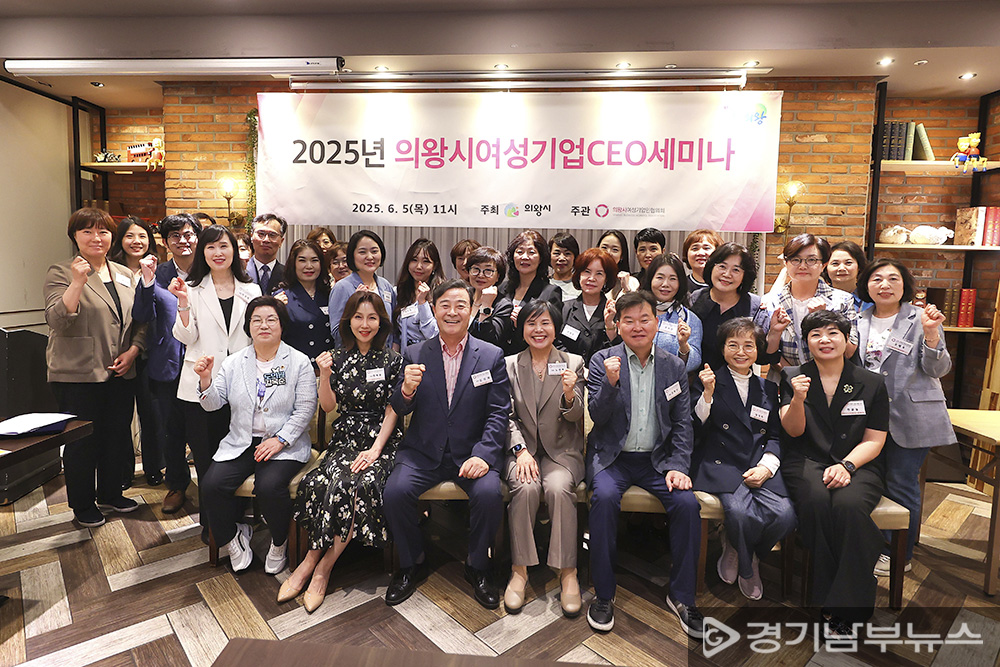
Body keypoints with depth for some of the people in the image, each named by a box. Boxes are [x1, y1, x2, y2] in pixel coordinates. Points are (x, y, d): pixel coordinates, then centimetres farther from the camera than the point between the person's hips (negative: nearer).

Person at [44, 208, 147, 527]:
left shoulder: (126, 275, 11)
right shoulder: (61, 273, -5)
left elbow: (140, 320, 13)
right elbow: (57, 321, -16)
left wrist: (133, 350, -2)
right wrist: (77, 282, -27)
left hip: (120, 373, 5)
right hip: (78, 375, -5)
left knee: (117, 437, 15)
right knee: (82, 441, 6)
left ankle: (110, 494, 33)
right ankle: (82, 505, 23)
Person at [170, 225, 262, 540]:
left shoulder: (250, 291, 9)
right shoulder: (192, 289, 3)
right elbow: (186, 337, -3)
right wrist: (183, 304, -17)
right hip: (201, 386, -1)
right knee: (205, 457, 7)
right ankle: (210, 522, 24)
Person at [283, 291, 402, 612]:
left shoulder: (393, 361, 1)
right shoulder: (337, 358, 10)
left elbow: (392, 410, -3)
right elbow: (328, 406, 7)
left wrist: (375, 450, -14)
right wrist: (325, 375, -9)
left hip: (381, 438, -2)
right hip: (346, 437, 2)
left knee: (362, 483, -30)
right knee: (336, 480, -28)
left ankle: (313, 564, -15)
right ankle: (319, 567, -13)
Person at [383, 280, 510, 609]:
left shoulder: (492, 356, 1)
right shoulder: (415, 354, 5)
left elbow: (499, 413, -3)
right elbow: (400, 409, 1)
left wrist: (483, 455, -18)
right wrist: (406, 389, -23)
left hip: (471, 452, -1)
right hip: (423, 451, 2)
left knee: (489, 494, -27)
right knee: (395, 491, -22)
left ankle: (477, 567, 3)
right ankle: (412, 563, 7)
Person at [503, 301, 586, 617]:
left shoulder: (573, 363, 5)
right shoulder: (509, 365, 7)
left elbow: (575, 416, -2)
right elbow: (508, 416, 4)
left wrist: (569, 394, -25)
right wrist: (521, 450, -13)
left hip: (561, 450, 0)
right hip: (522, 449, 1)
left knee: (558, 487, -30)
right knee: (526, 488, -29)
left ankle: (568, 572, -17)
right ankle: (520, 570, -14)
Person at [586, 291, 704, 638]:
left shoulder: (674, 366, 7)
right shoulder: (602, 361, -1)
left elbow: (682, 423, 6)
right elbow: (598, 417, -7)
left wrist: (678, 467, -7)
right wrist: (610, 383, -25)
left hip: (657, 458, 2)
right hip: (612, 456, -2)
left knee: (687, 502, -22)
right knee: (605, 497, -30)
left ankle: (682, 596, -1)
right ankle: (603, 595, -11)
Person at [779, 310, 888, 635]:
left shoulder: (872, 383, 9)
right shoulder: (792, 376, 8)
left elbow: (874, 441, 6)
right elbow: (793, 429, -1)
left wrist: (846, 465, -14)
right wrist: (798, 399, -22)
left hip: (856, 464, 1)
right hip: (806, 461, 0)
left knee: (849, 505, -33)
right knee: (816, 501, -33)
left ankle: (847, 606, -20)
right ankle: (826, 598, -20)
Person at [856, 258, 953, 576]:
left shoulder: (920, 318, -5)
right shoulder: (860, 321, 8)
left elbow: (938, 370, -8)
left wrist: (931, 333, -24)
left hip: (910, 417, -4)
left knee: (901, 486, 3)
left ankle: (900, 555, 21)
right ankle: (876, 546, 29)